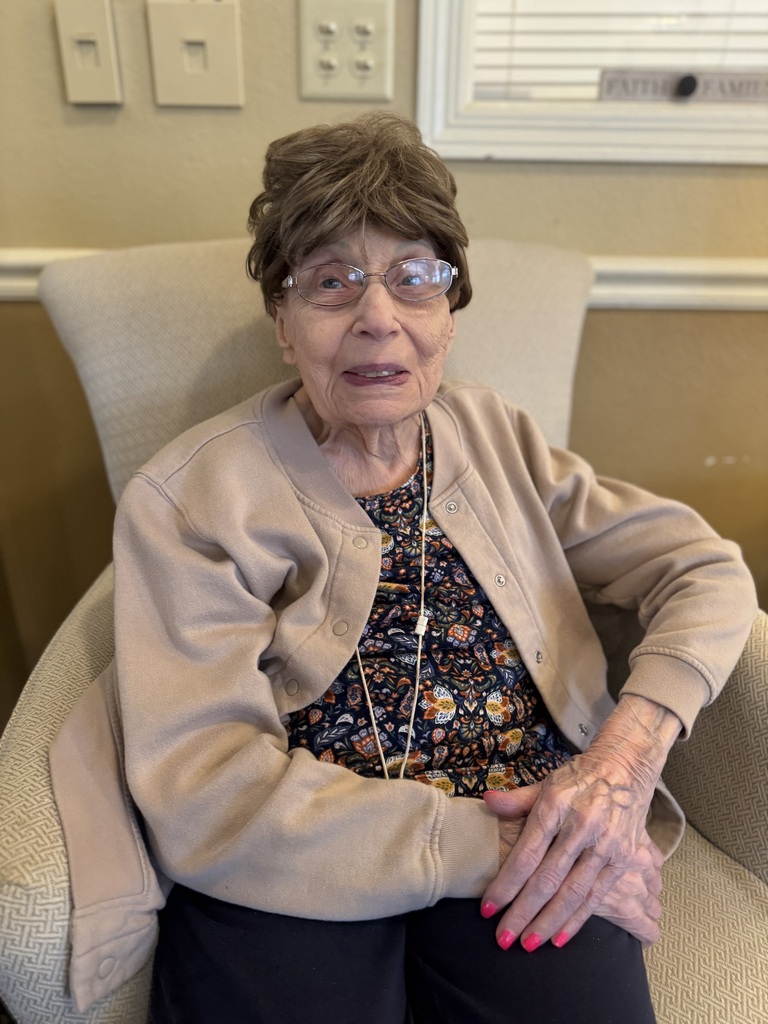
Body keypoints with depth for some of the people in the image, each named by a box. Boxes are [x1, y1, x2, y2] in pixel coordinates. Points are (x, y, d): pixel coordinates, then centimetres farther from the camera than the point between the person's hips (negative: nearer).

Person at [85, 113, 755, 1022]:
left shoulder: (493, 437, 7)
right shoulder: (186, 498, -5)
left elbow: (704, 569, 5)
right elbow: (205, 794, -14)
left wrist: (628, 754, -13)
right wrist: (495, 845, -18)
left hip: (539, 829, 3)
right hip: (292, 878, -1)